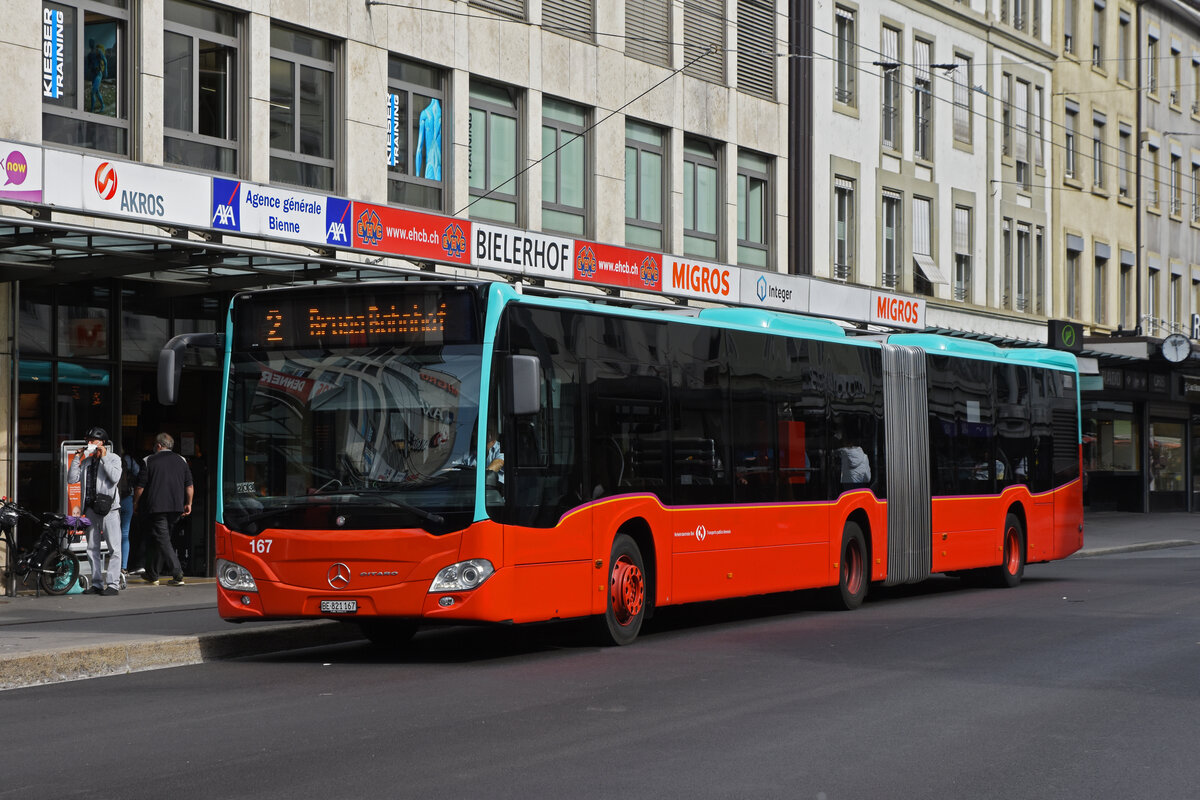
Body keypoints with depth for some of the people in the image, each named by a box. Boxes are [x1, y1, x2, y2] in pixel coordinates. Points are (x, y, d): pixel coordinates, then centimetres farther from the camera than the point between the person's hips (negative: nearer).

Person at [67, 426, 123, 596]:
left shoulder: (113, 458, 3)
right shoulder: (86, 461, 17)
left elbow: (115, 477, -15)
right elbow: (72, 479, 9)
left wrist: (104, 457, -12)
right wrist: (77, 459, 4)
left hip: (108, 508, -6)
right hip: (91, 509, 6)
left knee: (114, 548, -9)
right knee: (92, 548, 7)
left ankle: (113, 584, -11)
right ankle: (97, 584, 12)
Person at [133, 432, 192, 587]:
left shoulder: (149, 461, -3)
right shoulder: (181, 461, 9)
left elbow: (140, 487, -2)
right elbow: (189, 485, 9)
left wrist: (135, 503, 11)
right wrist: (188, 504, 18)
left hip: (157, 507, -5)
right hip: (176, 507, 5)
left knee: (163, 540, -6)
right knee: (154, 539, 17)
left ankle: (178, 574, -18)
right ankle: (151, 574, 22)